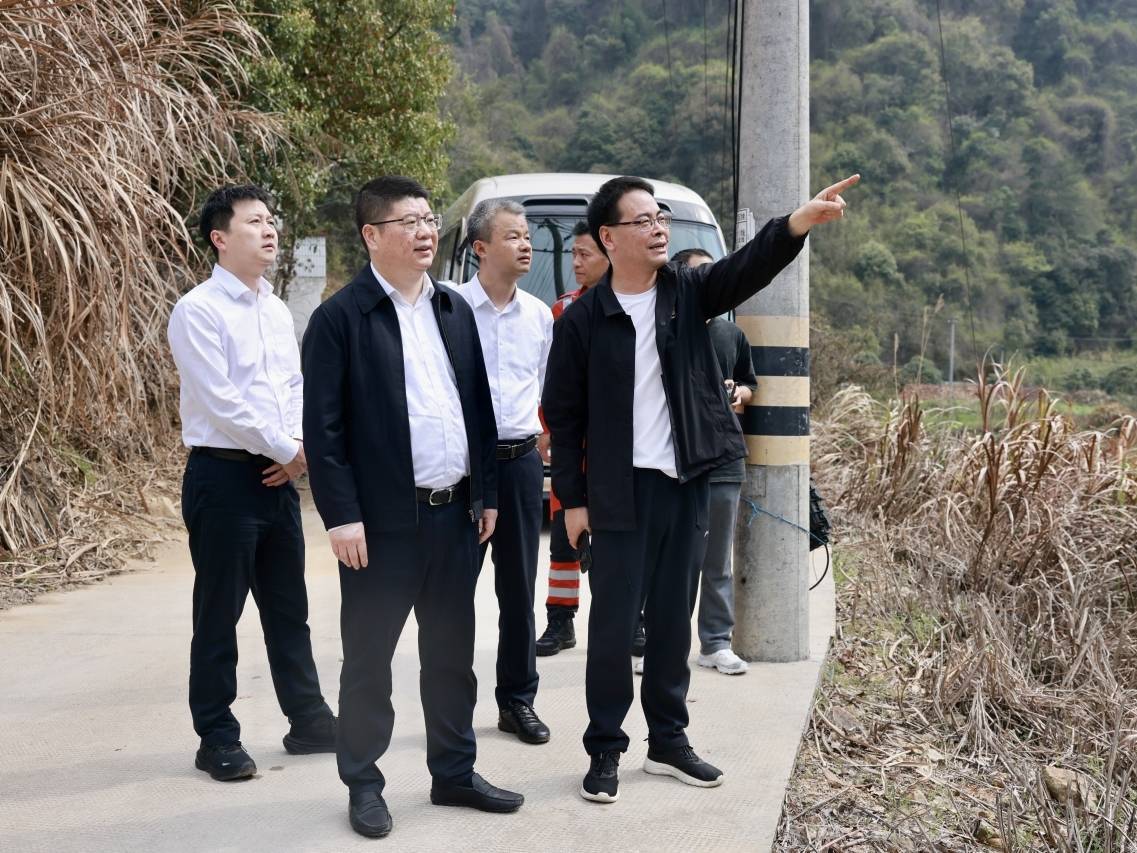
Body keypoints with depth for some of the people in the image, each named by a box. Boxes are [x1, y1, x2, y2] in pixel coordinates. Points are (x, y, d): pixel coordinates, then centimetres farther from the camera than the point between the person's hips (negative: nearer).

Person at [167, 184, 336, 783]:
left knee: (288, 608, 15)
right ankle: (217, 738, 16)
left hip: (278, 475, 7)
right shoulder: (198, 311, -11)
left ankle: (307, 720, 26)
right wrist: (287, 449, -11)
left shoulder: (276, 310, 13)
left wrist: (299, 447, -3)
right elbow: (220, 402, -17)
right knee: (218, 615, 3)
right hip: (223, 475, -7)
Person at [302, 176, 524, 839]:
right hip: (383, 520, -5)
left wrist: (487, 494, 10)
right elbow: (325, 427, -10)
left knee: (452, 653, 15)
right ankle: (364, 784, 22)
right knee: (369, 658, 7)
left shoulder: (455, 309, 11)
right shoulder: (341, 317, -7)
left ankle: (454, 773, 29)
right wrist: (342, 516, -15)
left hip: (456, 513, 6)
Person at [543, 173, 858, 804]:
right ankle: (605, 750, 16)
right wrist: (573, 499, -3)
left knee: (673, 619, 12)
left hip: (686, 484, 3)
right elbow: (563, 413, -1)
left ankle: (668, 742, 26)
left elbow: (747, 267, -15)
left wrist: (799, 222, -33)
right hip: (621, 493, -3)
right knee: (613, 623, 2)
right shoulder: (583, 319, -4)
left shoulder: (687, 292, 3)